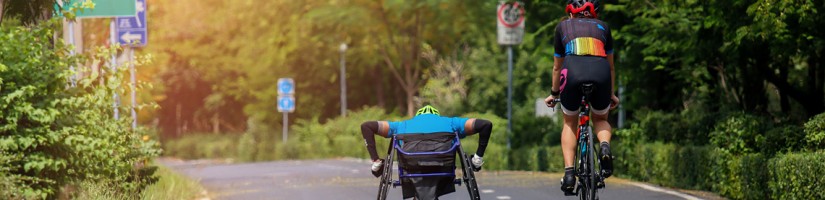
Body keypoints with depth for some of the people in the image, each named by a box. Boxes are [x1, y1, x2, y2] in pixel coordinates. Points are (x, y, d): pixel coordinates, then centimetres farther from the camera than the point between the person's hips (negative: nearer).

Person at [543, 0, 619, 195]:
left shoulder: (563, 26, 28)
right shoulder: (602, 27, 30)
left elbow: (557, 67, 34)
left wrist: (554, 94, 47)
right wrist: (612, 94, 49)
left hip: (573, 71, -1)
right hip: (600, 72, 1)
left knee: (570, 123, 22)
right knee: (600, 119, 27)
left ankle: (569, 171, 5)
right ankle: (605, 146, -6)